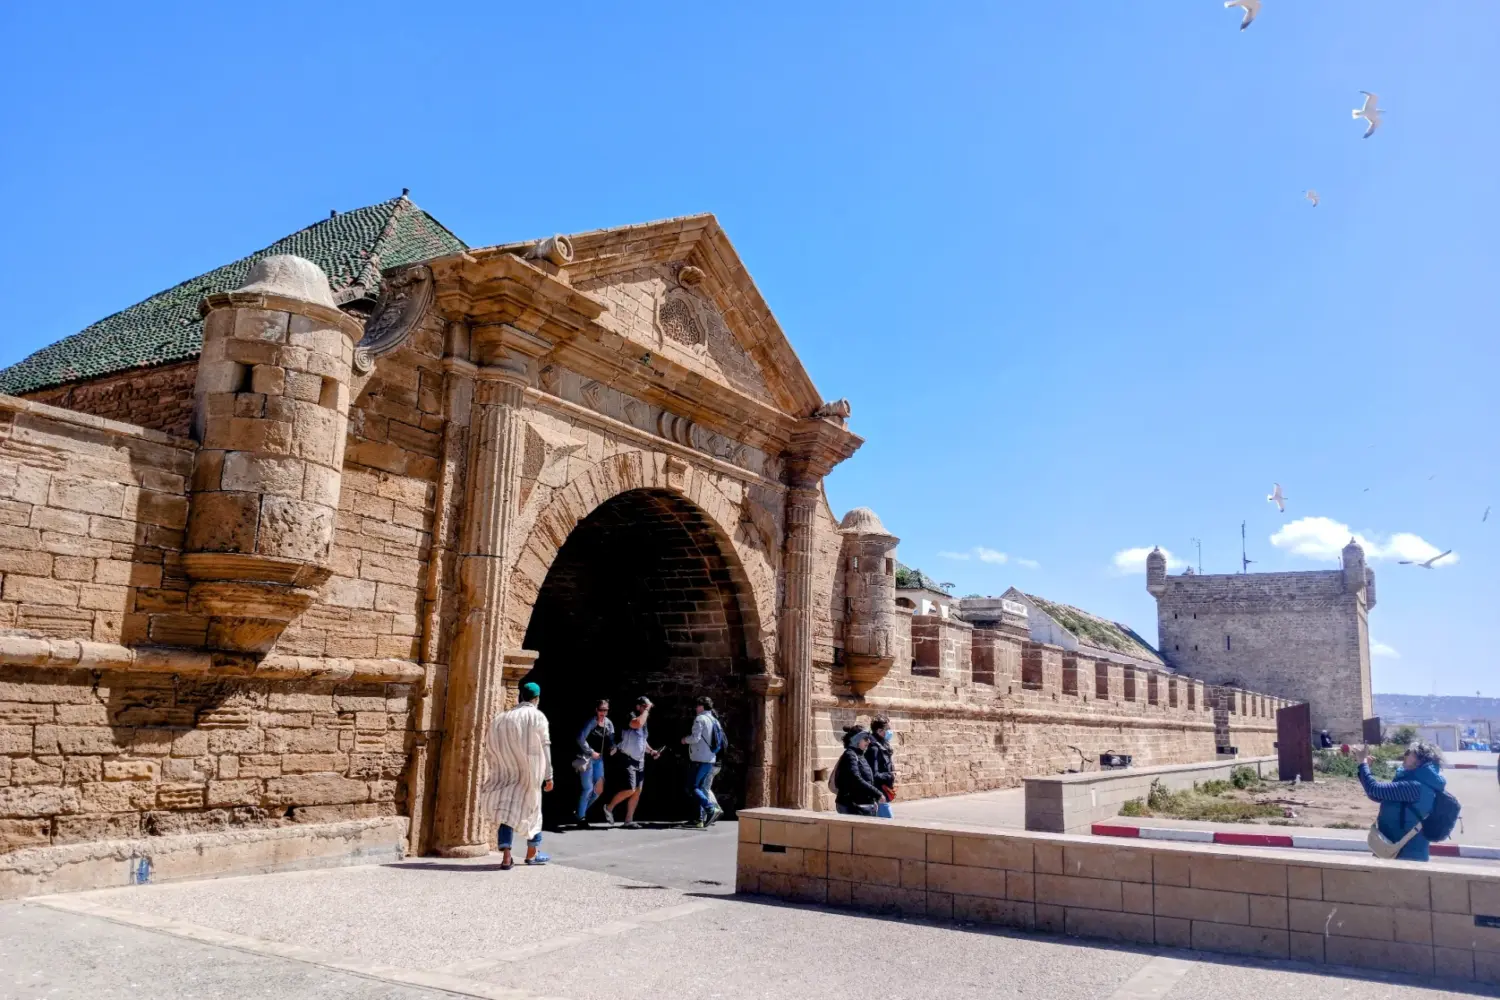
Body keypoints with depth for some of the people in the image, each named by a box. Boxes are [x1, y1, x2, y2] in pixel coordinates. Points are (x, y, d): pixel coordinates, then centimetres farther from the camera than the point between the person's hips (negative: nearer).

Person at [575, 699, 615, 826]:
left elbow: (611, 740, 12)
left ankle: (583, 811, 26)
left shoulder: (609, 724, 5)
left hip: (599, 759, 7)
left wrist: (613, 748, -9)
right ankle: (581, 817, 8)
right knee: (588, 788, -5)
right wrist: (591, 752, -15)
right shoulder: (591, 722, -14)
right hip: (587, 758, -7)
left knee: (599, 789, 7)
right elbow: (581, 739, -17)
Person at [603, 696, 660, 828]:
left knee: (638, 791, 5)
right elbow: (637, 724, -36)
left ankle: (629, 820, 12)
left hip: (639, 761, 8)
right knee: (630, 789, -16)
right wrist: (646, 710, -22)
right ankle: (609, 807, 6)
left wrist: (650, 751, 11)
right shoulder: (631, 716, -11)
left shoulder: (644, 720, 15)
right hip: (628, 760, -8)